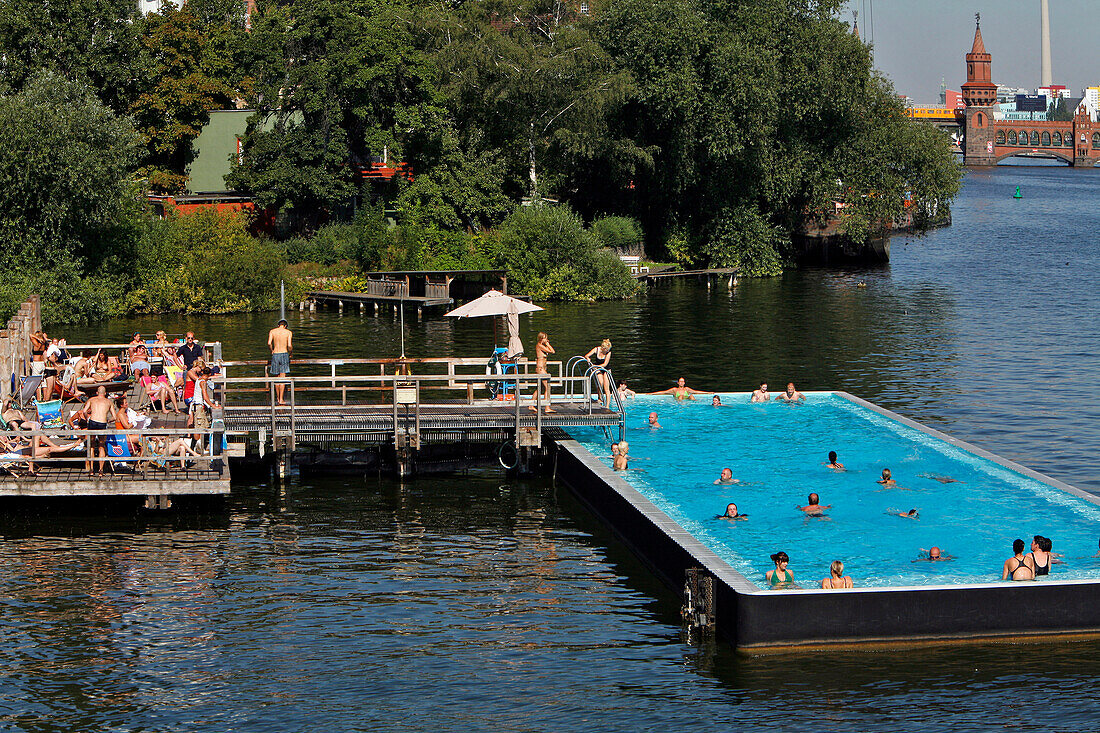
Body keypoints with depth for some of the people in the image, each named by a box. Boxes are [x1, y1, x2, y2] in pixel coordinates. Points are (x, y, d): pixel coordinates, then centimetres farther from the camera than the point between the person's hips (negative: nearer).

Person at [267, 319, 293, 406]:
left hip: (275, 355, 2)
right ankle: (281, 399, -5)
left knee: (276, 377, 14)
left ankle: (278, 397, 23)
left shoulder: (272, 331, 4)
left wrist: (272, 351, 9)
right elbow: (289, 345, -10)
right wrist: (290, 352, 9)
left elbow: (269, 343, -10)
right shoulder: (289, 332, 0)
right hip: (284, 354, -2)